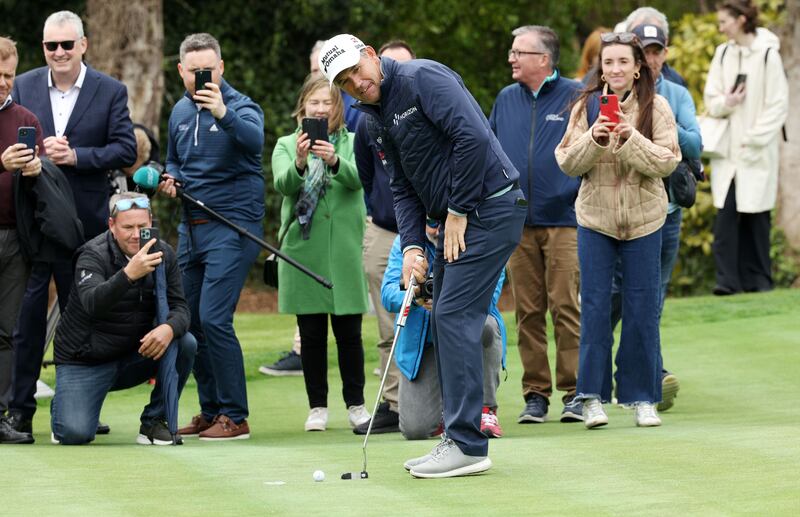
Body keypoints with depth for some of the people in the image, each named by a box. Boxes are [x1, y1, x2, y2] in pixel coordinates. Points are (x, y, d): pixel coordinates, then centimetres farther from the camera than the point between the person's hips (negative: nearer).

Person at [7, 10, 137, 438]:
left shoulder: (111, 92, 1)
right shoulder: (24, 86, 7)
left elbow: (126, 150, -5)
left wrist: (76, 156, -16)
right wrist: (37, 150, -14)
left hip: (84, 221, -1)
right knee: (27, 312, -1)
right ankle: (20, 407, 3)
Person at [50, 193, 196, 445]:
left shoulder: (163, 254, -4)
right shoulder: (93, 255, -20)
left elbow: (179, 307, -8)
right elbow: (92, 303, -38)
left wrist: (169, 328, -33)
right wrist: (129, 274, -55)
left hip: (134, 355, 4)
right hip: (85, 361, -4)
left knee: (185, 343, -22)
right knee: (75, 434, -23)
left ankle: (154, 422, -5)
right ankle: (63, 406, 16)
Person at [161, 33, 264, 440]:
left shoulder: (240, 106, -9)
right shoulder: (180, 112, 12)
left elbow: (255, 139, -32)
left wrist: (223, 113, -50)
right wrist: (169, 178, 4)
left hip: (232, 226, -7)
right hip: (191, 227, 8)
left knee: (213, 319, -15)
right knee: (191, 322, 9)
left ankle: (234, 416, -9)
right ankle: (210, 411, 20)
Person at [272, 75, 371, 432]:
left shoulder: (352, 143, 8)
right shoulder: (286, 145, 8)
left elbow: (357, 178, -12)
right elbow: (283, 185, -11)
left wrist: (334, 160, -32)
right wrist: (299, 163, -32)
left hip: (345, 251, 0)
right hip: (303, 251, 0)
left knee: (349, 332, 2)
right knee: (311, 333, 4)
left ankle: (356, 404, 12)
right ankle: (317, 406, 11)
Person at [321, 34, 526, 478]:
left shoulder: (422, 79, -14)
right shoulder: (379, 117, 14)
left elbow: (473, 137, -24)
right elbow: (401, 188, 16)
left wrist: (458, 212, -18)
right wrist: (411, 245, -1)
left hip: (488, 206, -10)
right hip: (454, 220, 10)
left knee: (454, 315, -13)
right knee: (446, 318, 9)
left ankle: (467, 446, -11)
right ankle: (459, 440, 15)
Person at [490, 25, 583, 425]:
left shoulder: (576, 97, 0)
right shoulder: (506, 100, 13)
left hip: (565, 221, -4)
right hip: (518, 223, 4)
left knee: (566, 307, -7)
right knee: (528, 312, 4)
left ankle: (574, 392, -2)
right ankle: (535, 393, 9)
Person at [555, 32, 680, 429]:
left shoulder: (656, 107, -2)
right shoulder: (586, 106, 2)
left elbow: (667, 162, -10)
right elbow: (567, 163, -1)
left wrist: (630, 138, -23)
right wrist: (593, 139, -18)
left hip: (643, 221, -1)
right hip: (595, 218, 1)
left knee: (642, 310, 2)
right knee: (594, 307, -1)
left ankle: (642, 398, 11)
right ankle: (593, 397, 4)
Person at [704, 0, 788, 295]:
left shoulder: (767, 55, -8)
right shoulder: (723, 54, 8)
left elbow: (778, 105, -8)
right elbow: (711, 100, 11)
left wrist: (754, 141, -11)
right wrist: (725, 103, -11)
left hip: (758, 151, -4)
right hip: (727, 149, 4)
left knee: (756, 215, 2)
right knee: (726, 213, -4)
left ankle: (759, 279, 12)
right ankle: (727, 279, -5)